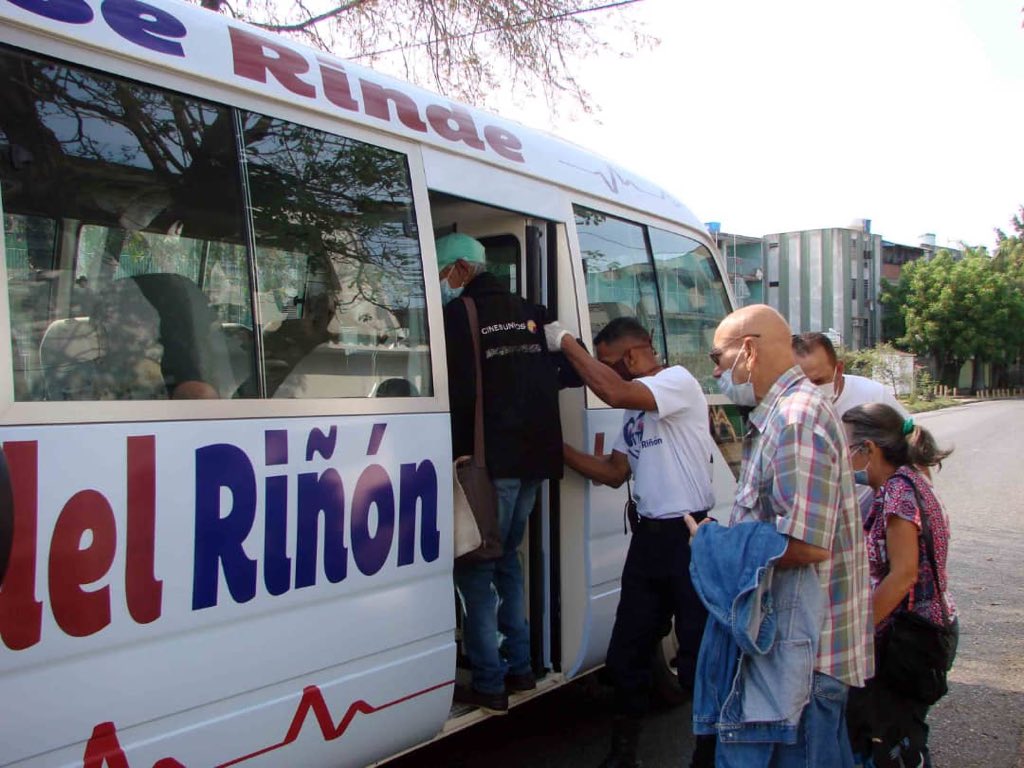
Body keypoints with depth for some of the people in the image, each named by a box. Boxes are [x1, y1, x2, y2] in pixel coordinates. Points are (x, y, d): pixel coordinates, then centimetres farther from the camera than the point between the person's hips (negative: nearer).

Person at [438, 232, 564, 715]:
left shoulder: (459, 315, -8)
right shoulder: (528, 314, 14)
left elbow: (457, 394, -14)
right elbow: (551, 381, 19)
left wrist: (457, 453, -7)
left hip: (492, 460, -8)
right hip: (535, 459, 8)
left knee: (475, 569, -1)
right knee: (506, 559, 19)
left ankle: (489, 685, 0)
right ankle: (519, 668, 24)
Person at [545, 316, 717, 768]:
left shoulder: (679, 382, -12)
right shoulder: (636, 409, 16)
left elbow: (614, 392, -30)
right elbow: (613, 473, 17)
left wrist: (565, 343, -18)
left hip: (689, 537, -9)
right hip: (648, 537, 9)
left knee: (699, 658, 2)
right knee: (627, 654, 13)